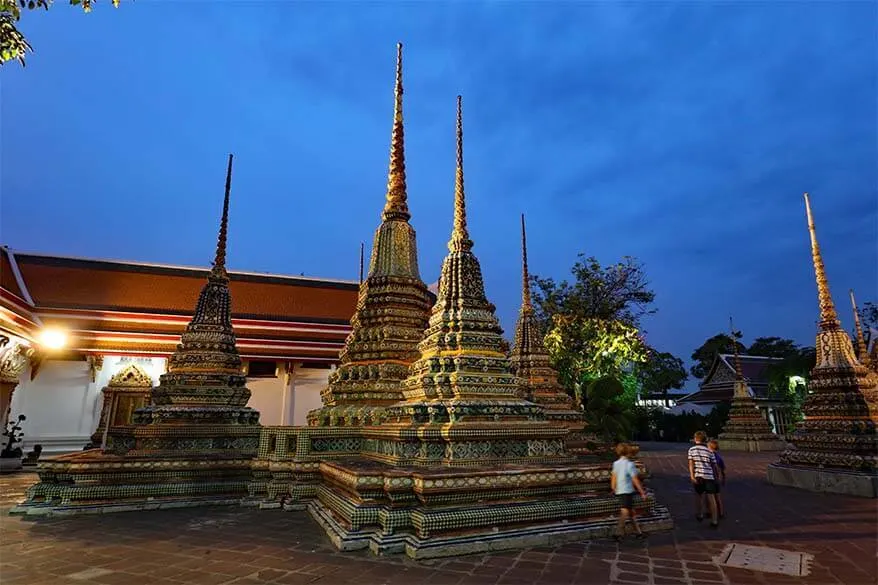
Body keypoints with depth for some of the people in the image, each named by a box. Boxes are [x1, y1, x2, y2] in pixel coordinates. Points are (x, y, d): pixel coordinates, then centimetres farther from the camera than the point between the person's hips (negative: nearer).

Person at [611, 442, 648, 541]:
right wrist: (642, 492, -5)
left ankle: (638, 531, 22)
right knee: (625, 512, -5)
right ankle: (619, 533, -6)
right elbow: (635, 480, -12)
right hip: (627, 491, -7)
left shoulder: (616, 463, 7)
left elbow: (613, 478, 9)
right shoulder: (629, 464, -13)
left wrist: (614, 489, 18)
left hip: (619, 491, 7)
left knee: (631, 511, 15)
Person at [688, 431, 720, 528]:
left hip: (698, 475, 0)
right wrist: (716, 476, 21)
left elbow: (691, 463, -6)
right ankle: (714, 520, -4)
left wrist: (692, 476, -9)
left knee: (699, 495, 19)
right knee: (711, 497, 0)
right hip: (709, 476, 0)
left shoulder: (692, 449, 4)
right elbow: (714, 465, 9)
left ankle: (700, 515, 32)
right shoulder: (709, 451, 8)